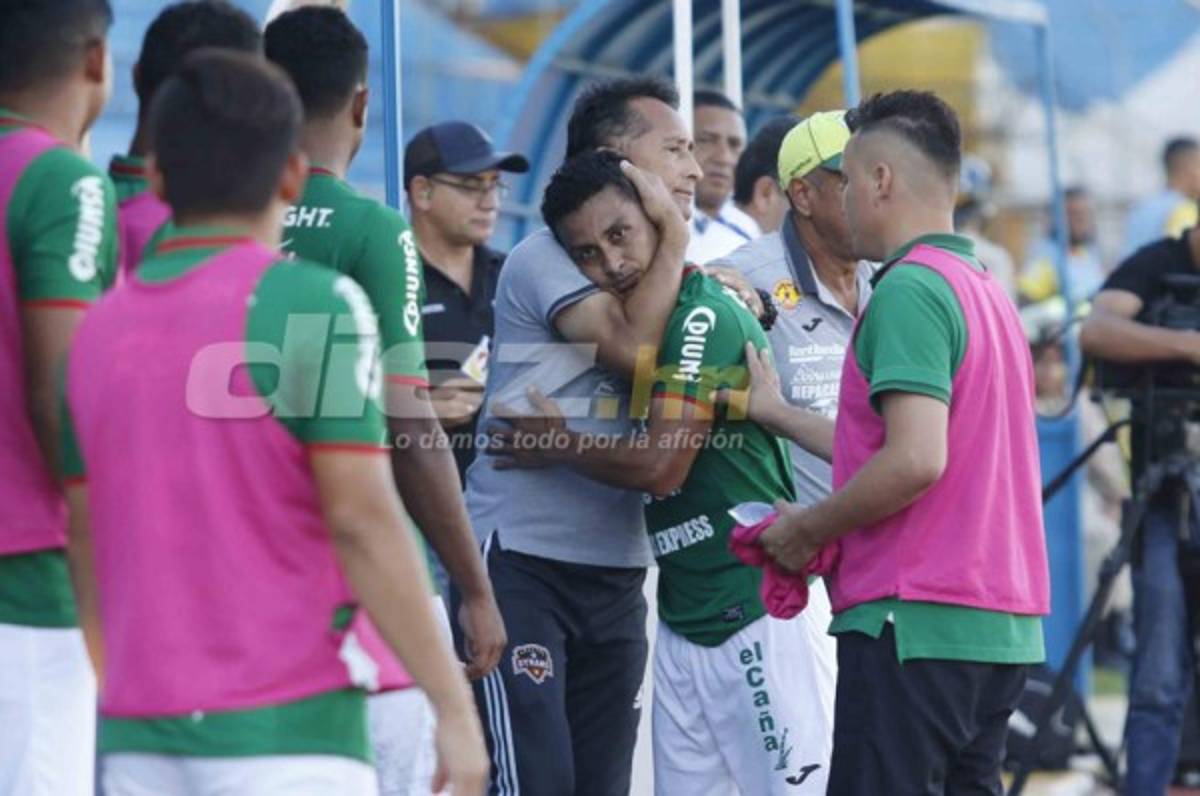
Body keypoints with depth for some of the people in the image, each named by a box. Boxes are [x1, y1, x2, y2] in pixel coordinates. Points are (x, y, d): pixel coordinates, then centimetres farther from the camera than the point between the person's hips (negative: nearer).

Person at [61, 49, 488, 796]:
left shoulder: (98, 329, 10)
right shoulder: (313, 303, -7)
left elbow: (84, 550, 14)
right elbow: (362, 521, -12)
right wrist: (454, 704, -9)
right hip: (286, 732, -6)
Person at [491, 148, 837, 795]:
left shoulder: (704, 315, -15)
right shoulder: (656, 321, 13)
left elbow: (661, 465, -19)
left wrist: (557, 446, -5)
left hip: (760, 616, -10)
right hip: (685, 623, 10)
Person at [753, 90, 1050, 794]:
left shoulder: (910, 289, -12)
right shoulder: (990, 293, 16)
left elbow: (916, 459, -22)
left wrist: (808, 530, -8)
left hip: (917, 622, -9)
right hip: (1001, 625, 9)